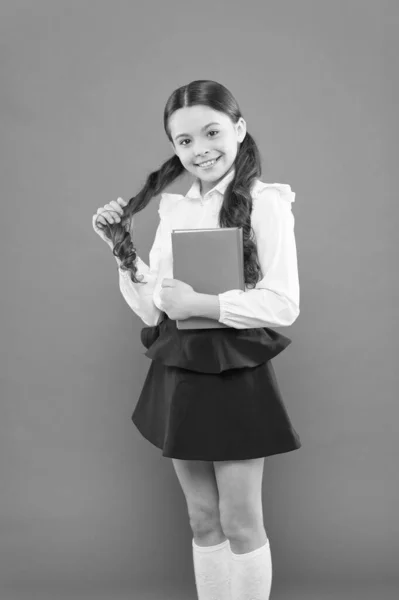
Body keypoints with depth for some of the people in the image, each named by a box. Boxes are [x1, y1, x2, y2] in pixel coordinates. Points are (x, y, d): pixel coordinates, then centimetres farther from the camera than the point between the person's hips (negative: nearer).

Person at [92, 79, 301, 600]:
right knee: (202, 521, 16)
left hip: (235, 374, -5)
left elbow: (283, 304, -16)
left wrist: (201, 304, -20)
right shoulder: (174, 207, 7)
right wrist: (121, 250, -2)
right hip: (178, 373, 6)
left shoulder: (264, 201, -11)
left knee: (240, 523, 7)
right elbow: (153, 308, 8)